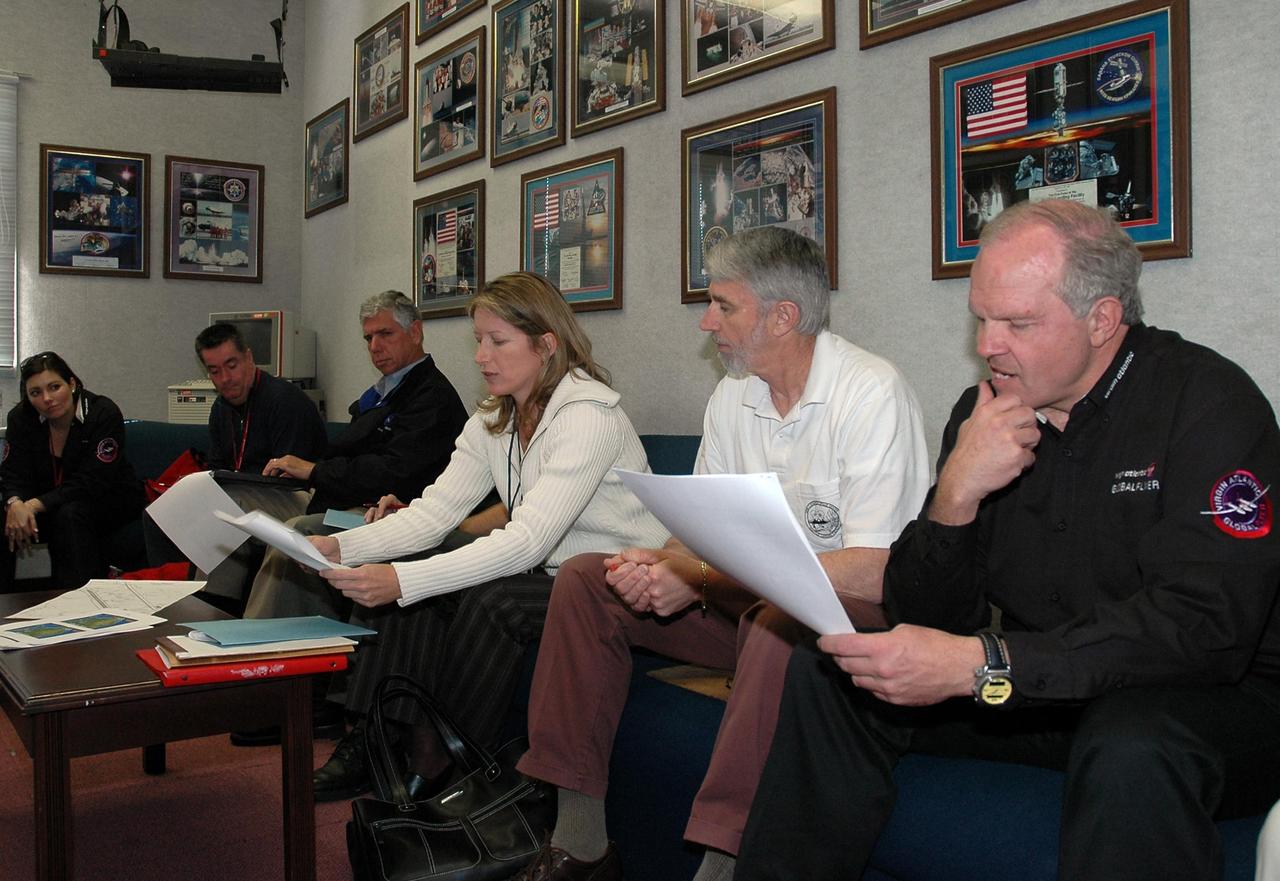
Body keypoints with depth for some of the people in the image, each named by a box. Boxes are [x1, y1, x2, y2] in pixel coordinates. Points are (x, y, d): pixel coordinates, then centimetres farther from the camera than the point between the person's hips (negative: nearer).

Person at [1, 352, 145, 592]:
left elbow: (92, 482, -26)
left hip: (108, 502, -4)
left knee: (69, 515, -35)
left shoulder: (104, 413, -21)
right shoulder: (21, 418, -5)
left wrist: (36, 505, -35)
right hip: (48, 501, 5)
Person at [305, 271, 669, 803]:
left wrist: (402, 579, -38)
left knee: (490, 599, -30)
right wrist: (340, 546, -20)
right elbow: (437, 510, -3)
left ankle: (441, 766, -11)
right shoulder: (493, 420, 6)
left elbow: (528, 542, -30)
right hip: (548, 574, 8)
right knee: (414, 592, -9)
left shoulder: (589, 415, -21)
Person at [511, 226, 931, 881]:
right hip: (748, 601, 8)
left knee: (779, 625, -40)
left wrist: (702, 579, -27)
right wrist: (658, 566, -17)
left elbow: (873, 573, -26)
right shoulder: (733, 397, 6)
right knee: (583, 580, -4)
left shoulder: (872, 394, -18)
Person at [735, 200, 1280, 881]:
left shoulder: (1208, 402, -14)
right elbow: (921, 620, -2)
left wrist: (979, 664, -33)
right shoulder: (985, 413, 1)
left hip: (1215, 695, -5)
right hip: (1041, 690, 5)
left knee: (1130, 747, -39)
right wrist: (955, 495, -20)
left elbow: (1203, 626, -26)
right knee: (826, 671, -6)